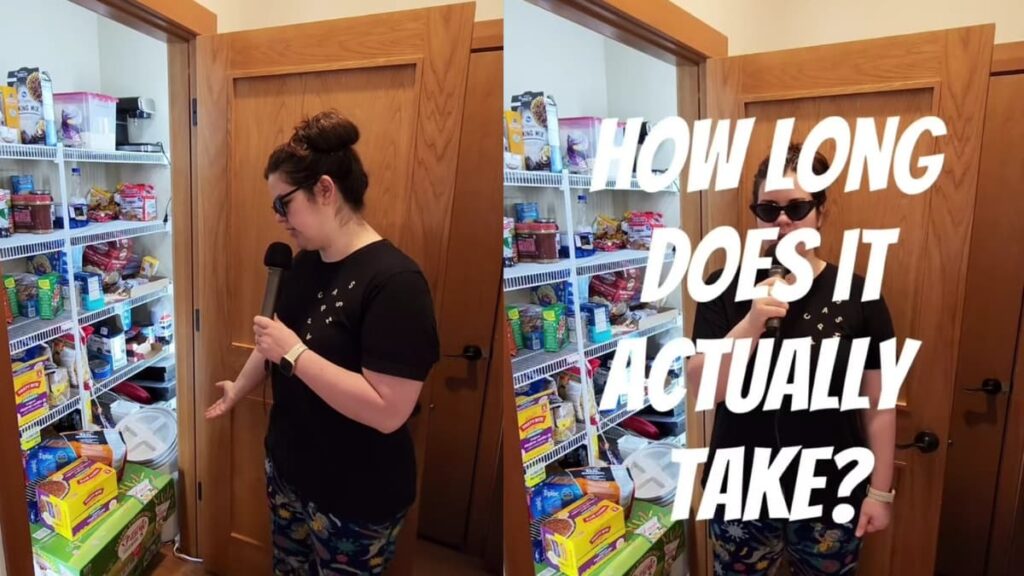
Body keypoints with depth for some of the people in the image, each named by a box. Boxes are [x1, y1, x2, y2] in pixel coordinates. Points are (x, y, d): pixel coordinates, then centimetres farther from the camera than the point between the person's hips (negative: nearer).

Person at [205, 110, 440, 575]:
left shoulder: (394, 280, -26)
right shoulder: (304, 264, 1)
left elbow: (388, 410, -32)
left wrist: (294, 354, -28)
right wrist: (238, 389, 30)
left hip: (355, 499, -7)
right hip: (286, 468, 8)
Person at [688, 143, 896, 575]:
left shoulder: (858, 297, -7)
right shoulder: (727, 289, -8)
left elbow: (878, 405, -2)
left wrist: (880, 491, 0)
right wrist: (753, 321, -28)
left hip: (830, 497, 0)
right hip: (742, 494, 0)